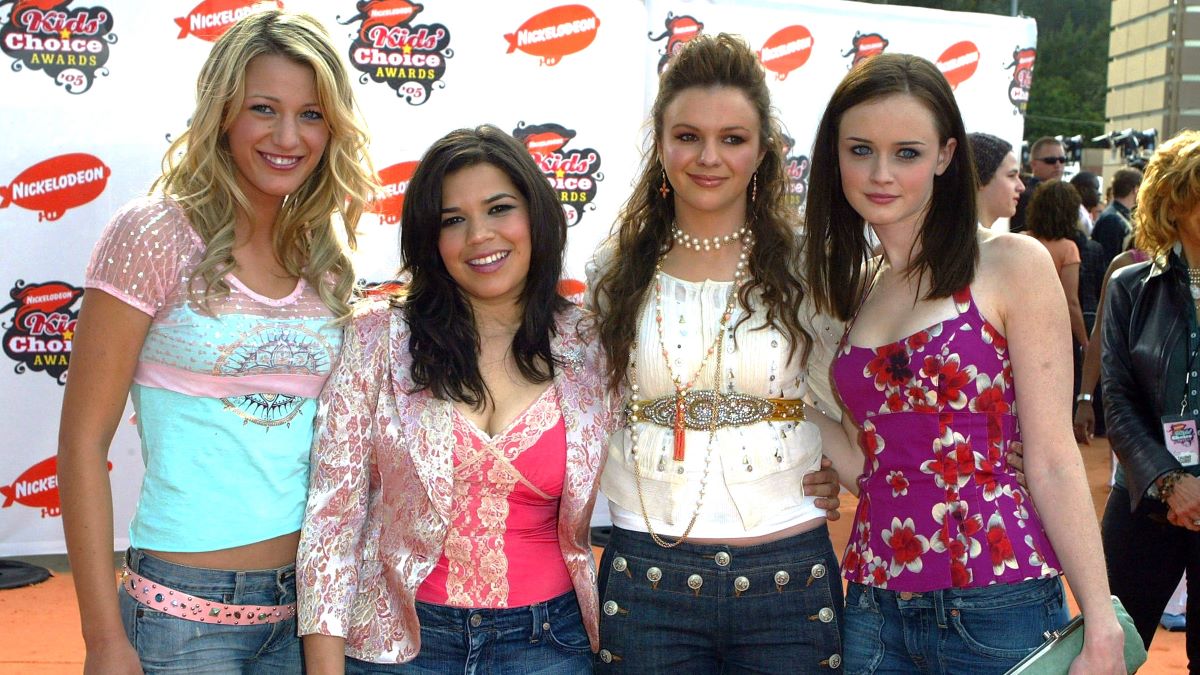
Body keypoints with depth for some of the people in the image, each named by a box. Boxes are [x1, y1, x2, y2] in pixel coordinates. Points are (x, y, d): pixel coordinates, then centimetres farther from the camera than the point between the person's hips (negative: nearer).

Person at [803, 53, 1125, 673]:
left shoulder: (1012, 265, -5)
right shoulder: (847, 286, 9)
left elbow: (1052, 462, -8)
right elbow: (862, 462, 9)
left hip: (997, 610, -4)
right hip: (875, 608, 5)